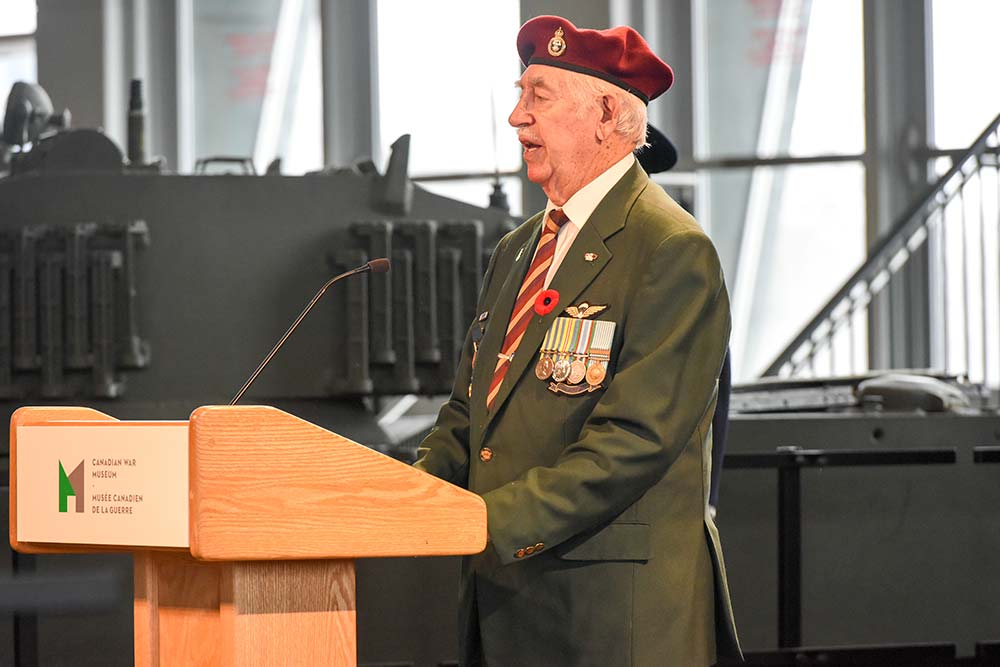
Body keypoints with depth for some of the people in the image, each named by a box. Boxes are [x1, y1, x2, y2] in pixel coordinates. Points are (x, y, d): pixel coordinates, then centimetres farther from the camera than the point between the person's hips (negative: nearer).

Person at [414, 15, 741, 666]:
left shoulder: (672, 250, -10)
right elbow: (469, 414, 18)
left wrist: (493, 522, -24)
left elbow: (636, 440, -19)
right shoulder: (518, 250, 18)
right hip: (506, 598, 8)